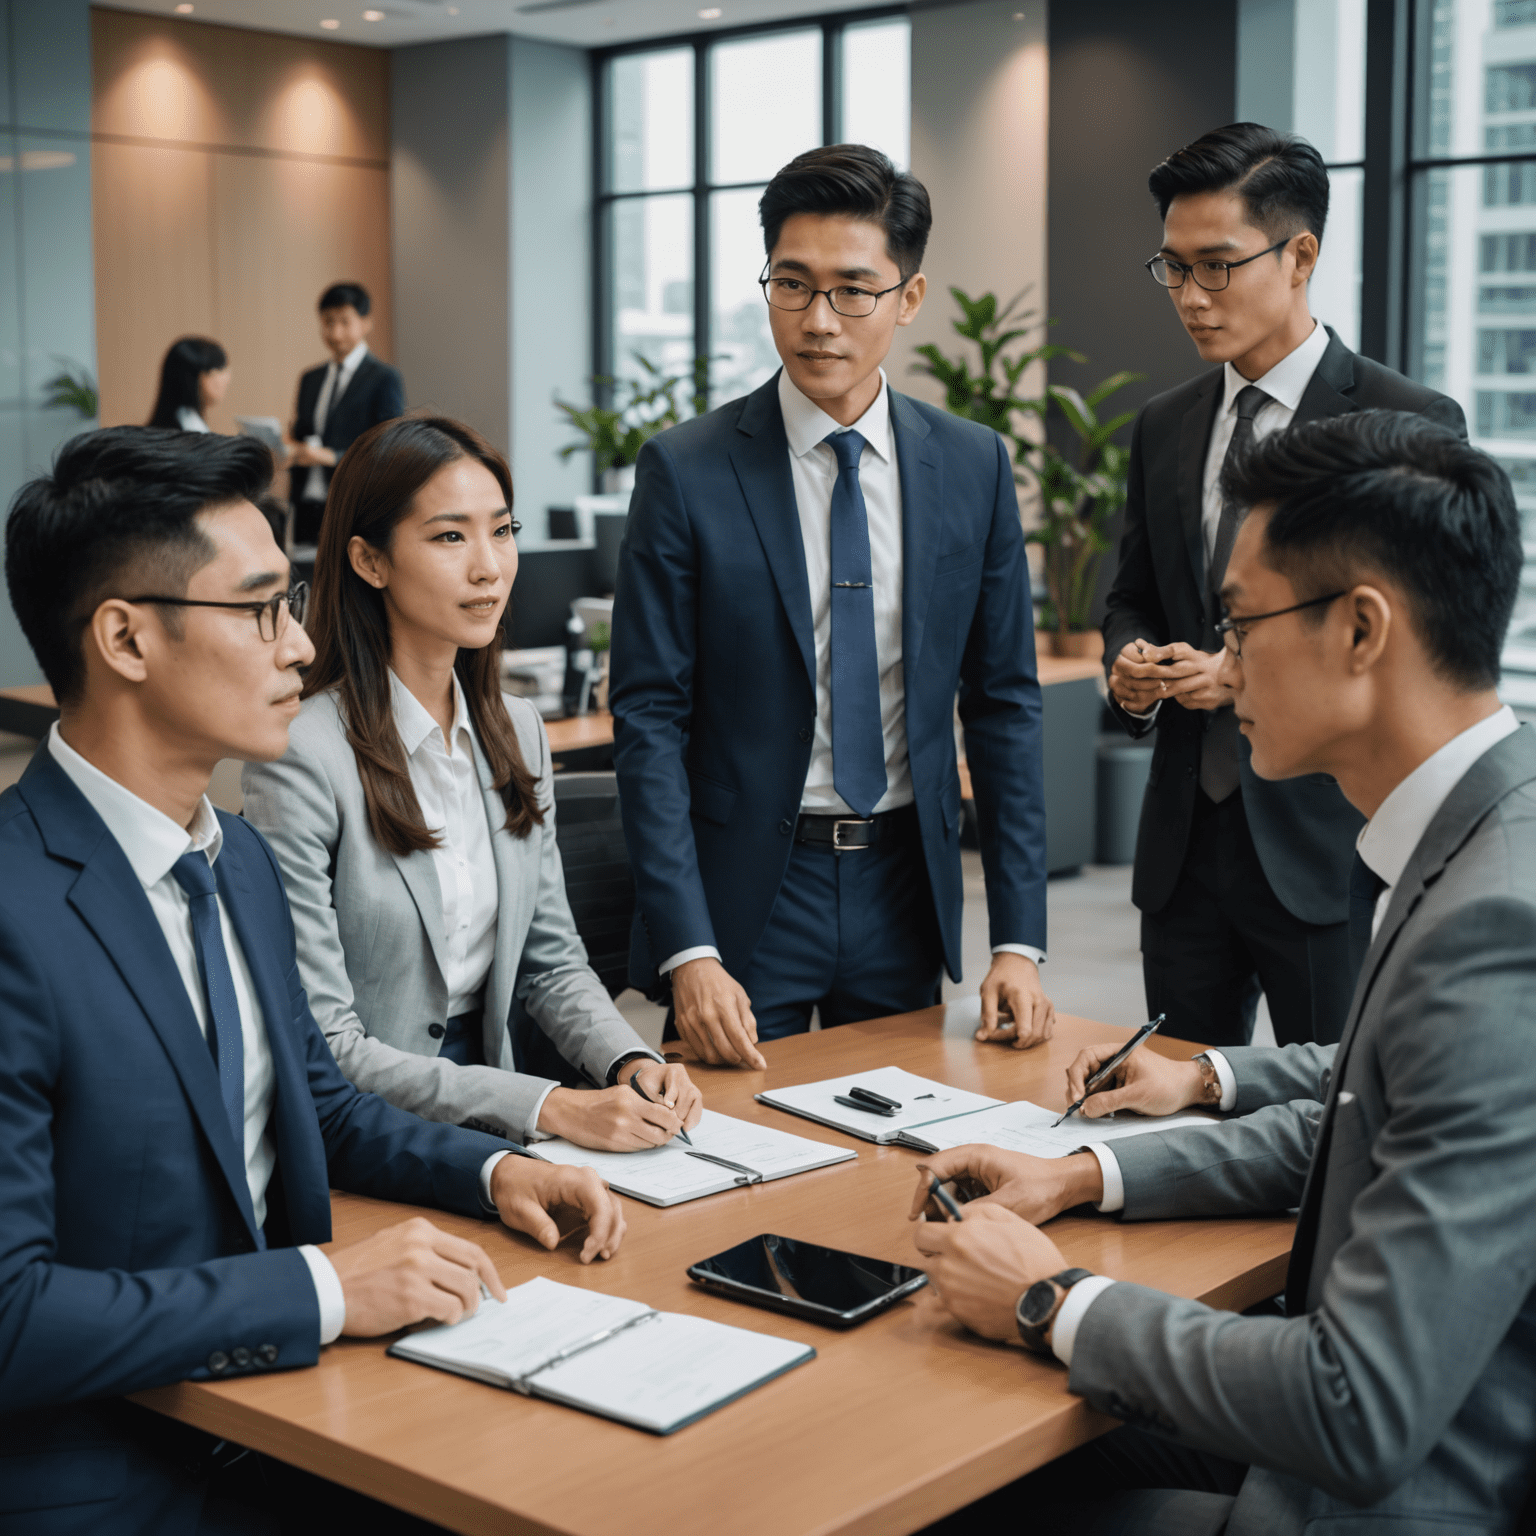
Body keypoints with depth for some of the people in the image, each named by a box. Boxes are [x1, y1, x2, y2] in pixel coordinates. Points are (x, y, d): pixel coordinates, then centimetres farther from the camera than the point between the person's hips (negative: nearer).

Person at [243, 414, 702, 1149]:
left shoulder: (518, 730, 8)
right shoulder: (302, 759, -15)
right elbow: (323, 1048, -16)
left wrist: (632, 1062, -7)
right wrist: (546, 1107, -23)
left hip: (497, 1120, 6)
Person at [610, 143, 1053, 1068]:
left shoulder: (974, 467, 1)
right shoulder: (687, 472, -8)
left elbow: (1005, 703, 3)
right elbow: (649, 718, -9)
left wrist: (1020, 940, -2)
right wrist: (688, 951, -17)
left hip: (907, 887, 3)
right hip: (746, 890, -3)